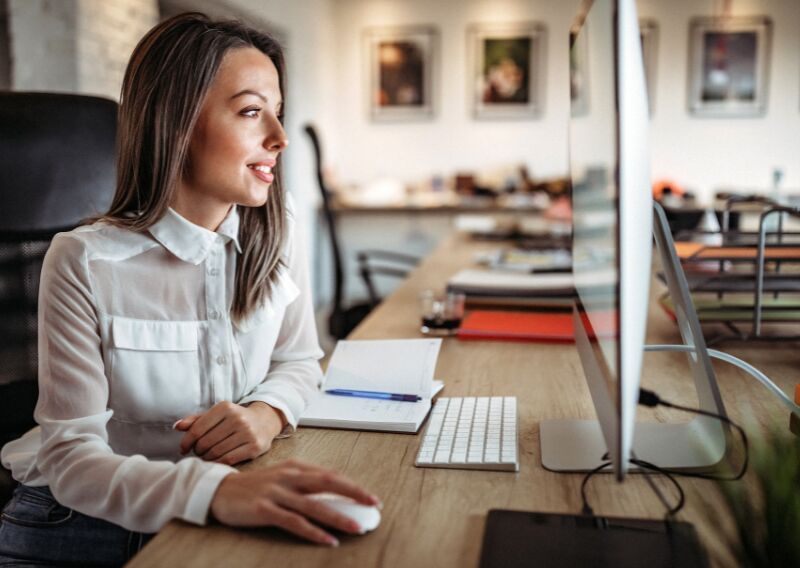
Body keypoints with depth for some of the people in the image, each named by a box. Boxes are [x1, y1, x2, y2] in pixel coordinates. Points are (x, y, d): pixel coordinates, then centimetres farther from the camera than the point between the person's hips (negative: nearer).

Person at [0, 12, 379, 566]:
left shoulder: (276, 234, -4)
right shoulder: (84, 263, -16)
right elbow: (72, 457, -19)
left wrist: (268, 410, -17)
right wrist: (216, 490, -37)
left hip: (224, 520, 3)